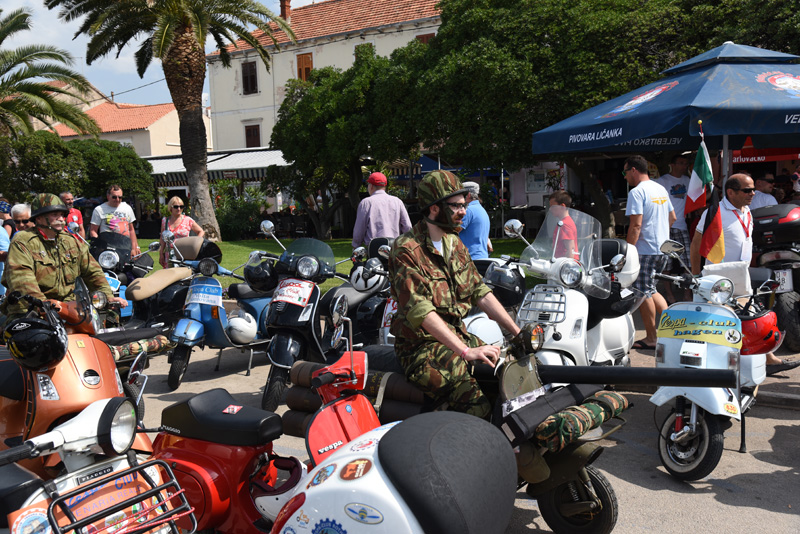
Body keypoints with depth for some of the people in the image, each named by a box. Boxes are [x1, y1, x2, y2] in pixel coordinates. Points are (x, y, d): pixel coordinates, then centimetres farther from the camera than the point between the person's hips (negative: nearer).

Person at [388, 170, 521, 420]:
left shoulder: (455, 244, 13)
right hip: (423, 345, -8)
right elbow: (420, 311, -24)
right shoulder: (406, 250, -15)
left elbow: (480, 292, 13)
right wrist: (465, 351, -29)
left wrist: (518, 333, 6)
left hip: (458, 334, 9)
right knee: (477, 409, -25)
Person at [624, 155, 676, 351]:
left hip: (645, 250, -9)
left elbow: (636, 225, -21)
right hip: (663, 248, 9)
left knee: (643, 293, 0)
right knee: (650, 290, 19)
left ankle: (651, 338, 6)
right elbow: (672, 217, 21)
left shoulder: (637, 192, -14)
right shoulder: (661, 189, 13)